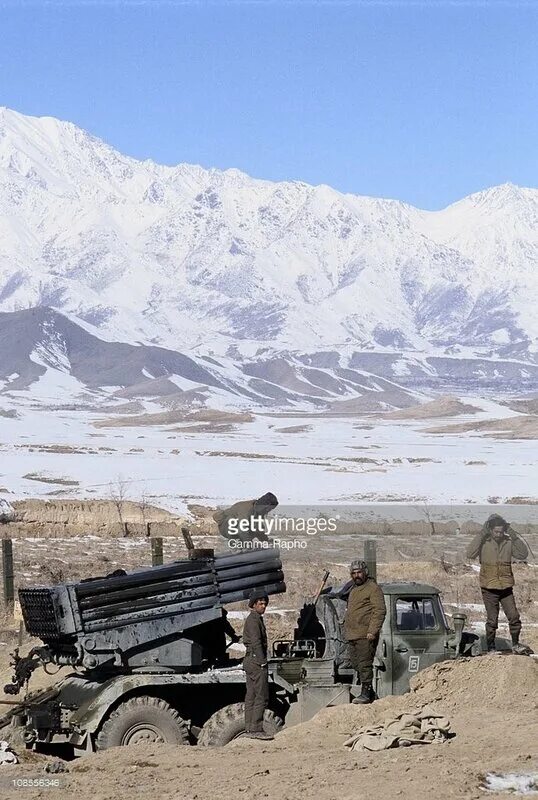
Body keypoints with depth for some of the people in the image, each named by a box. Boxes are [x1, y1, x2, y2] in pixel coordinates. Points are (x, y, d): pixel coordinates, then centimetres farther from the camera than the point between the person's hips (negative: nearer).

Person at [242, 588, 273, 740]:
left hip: (250, 661, 11)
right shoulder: (254, 619, -12)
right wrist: (263, 662, -20)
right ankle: (256, 729, -14)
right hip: (256, 661, -11)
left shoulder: (256, 619, 20)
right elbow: (256, 642, -19)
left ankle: (249, 728, 11)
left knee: (251, 696, 9)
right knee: (261, 696, -11)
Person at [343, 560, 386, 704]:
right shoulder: (353, 590, 23)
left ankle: (366, 693, -12)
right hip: (352, 636, 9)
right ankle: (369, 692, 15)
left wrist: (372, 631, -21)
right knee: (356, 665, 9)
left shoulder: (373, 588, -5)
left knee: (364, 664, -12)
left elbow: (380, 611, -14)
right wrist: (346, 630, 21)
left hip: (365, 636, -9)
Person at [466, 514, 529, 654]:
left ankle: (515, 644, 18)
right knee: (492, 620, 3)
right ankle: (490, 647, 16)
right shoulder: (483, 542, -9)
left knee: (514, 616, 1)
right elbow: (470, 554, -25)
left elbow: (523, 554, -7)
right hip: (489, 588, -3)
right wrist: (481, 534, -25)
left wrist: (513, 535, -13)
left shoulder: (509, 542, 1)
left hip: (506, 587, 3)